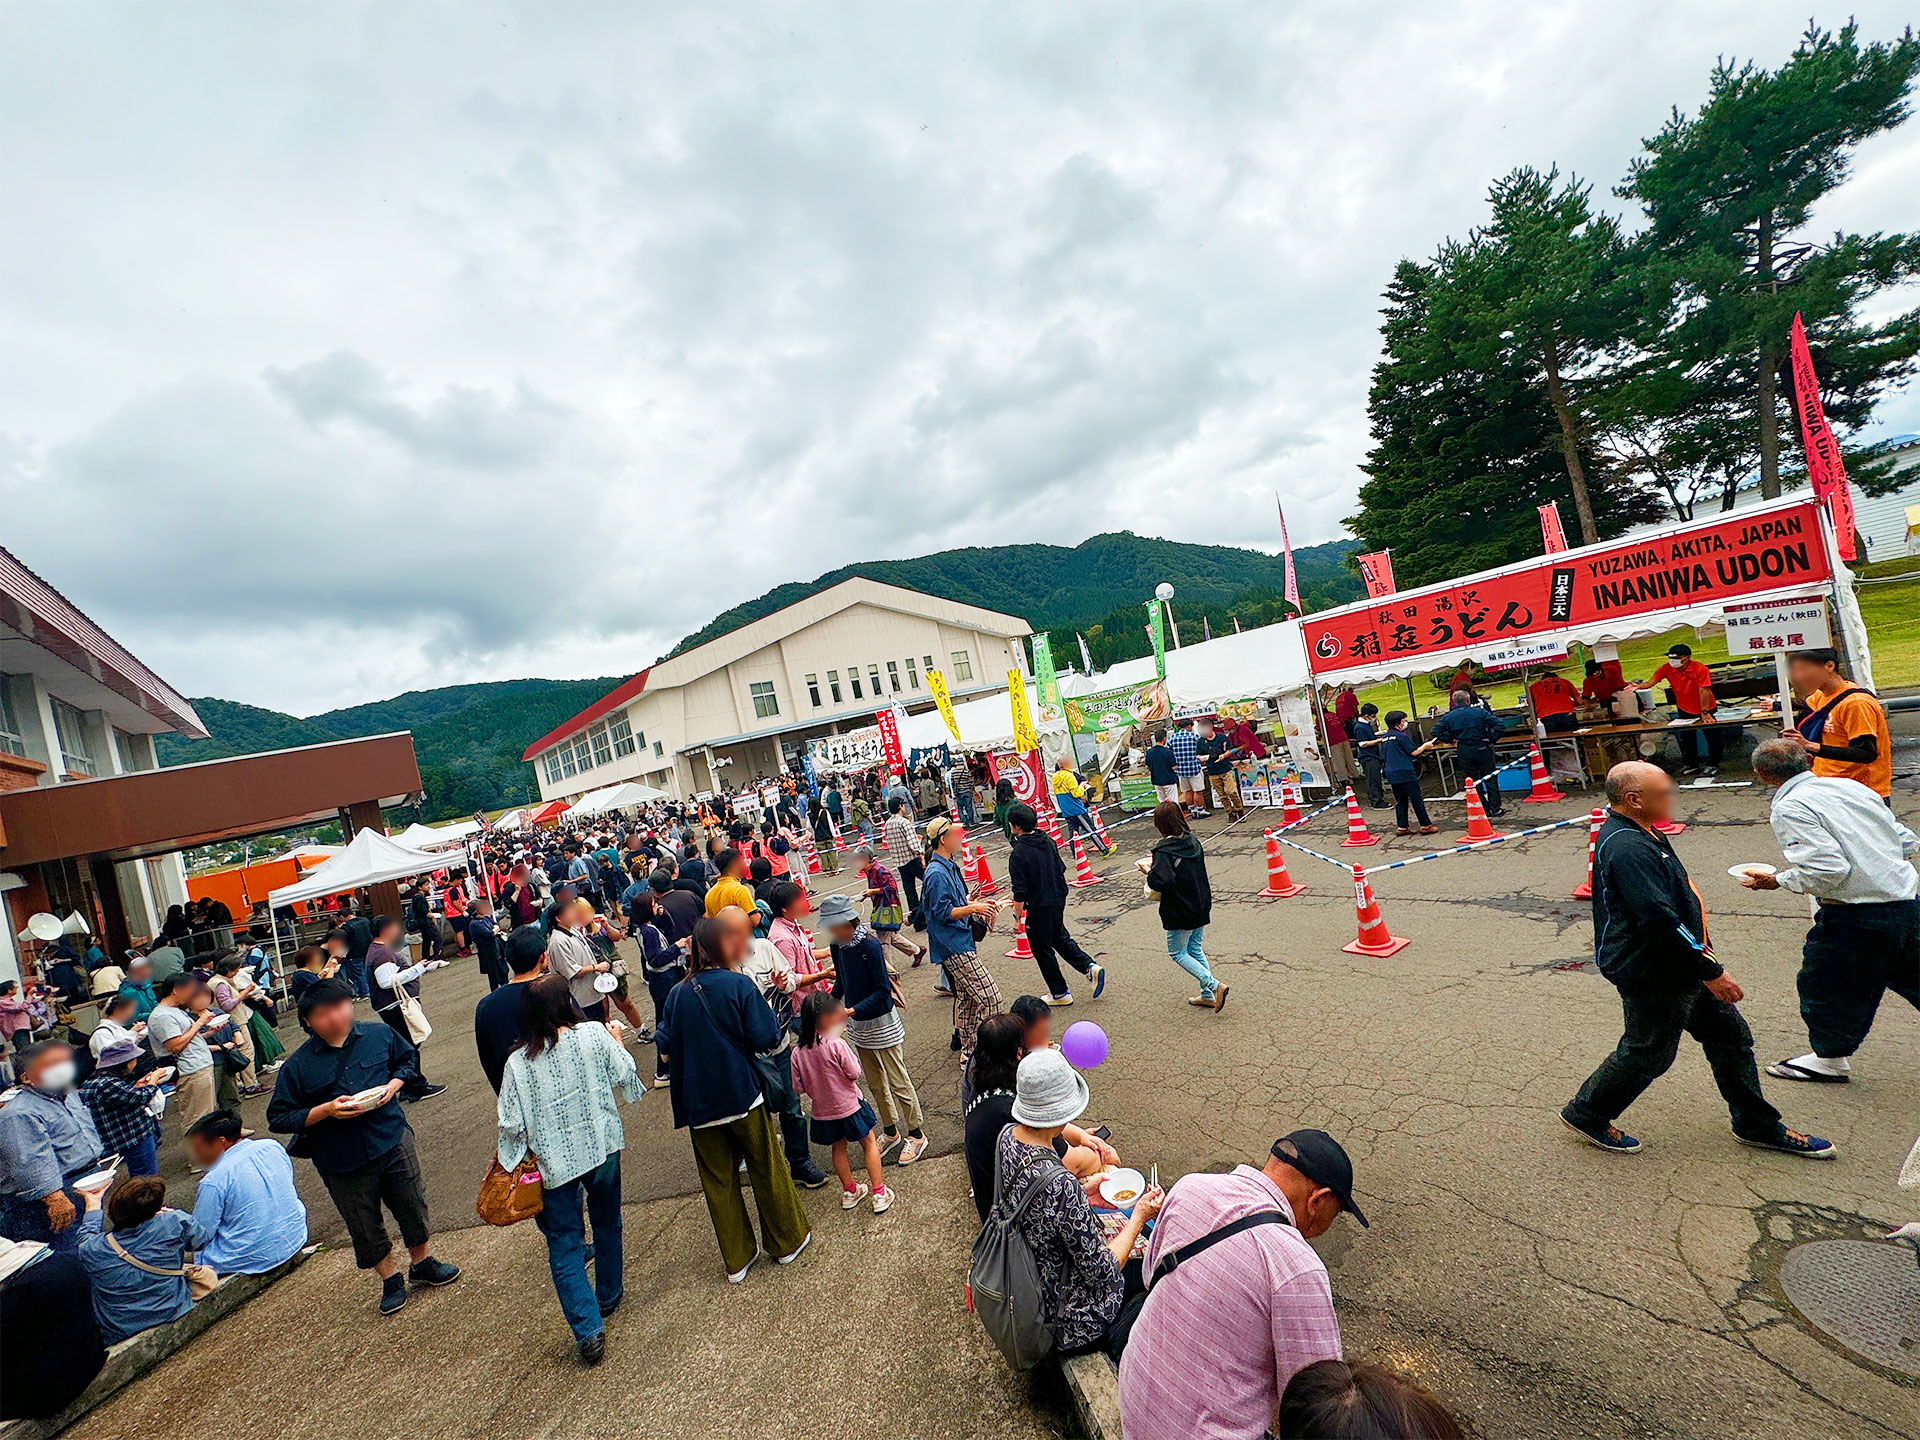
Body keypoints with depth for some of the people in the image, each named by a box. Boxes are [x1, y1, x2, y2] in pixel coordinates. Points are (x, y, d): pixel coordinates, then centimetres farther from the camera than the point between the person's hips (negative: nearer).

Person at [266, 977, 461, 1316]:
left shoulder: (379, 1034, -5)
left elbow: (409, 1058, 13)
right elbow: (277, 1118, -5)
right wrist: (326, 1110, -19)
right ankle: (390, 1279, 38)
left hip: (392, 1140, 1)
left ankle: (422, 1263, 39)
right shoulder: (297, 1066, -10)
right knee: (365, 1226, 13)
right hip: (342, 1160, -1)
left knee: (413, 1205, 13)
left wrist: (394, 1084, -6)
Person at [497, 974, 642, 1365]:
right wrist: (617, 1041, 14)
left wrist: (507, 1164, 10)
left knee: (564, 1245, 10)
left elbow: (511, 1124, -8)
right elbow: (626, 1077, -3)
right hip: (602, 1146, 1)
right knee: (607, 1222, 23)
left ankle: (588, 1330, 4)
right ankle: (608, 1296, 42)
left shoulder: (518, 1062, -12)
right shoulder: (594, 1035, -13)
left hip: (554, 1161, -1)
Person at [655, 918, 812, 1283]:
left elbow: (667, 1046, 3)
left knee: (718, 1181, 15)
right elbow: (764, 1038, -16)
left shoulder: (678, 994, -2)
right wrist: (770, 1014, 1)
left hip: (700, 1105, 3)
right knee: (766, 1170, 14)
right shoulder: (739, 985, -14)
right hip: (743, 1095, -3)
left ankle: (737, 1260, 26)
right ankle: (787, 1242, 29)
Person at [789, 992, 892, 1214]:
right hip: (849, 1106, -4)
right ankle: (879, 1194, 16)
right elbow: (854, 1074, -17)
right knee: (869, 1143, 15)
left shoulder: (798, 1052, -11)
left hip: (823, 1112, 4)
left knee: (838, 1149, 25)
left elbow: (800, 1087, -3)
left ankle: (849, 1192, 38)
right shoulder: (837, 1044, -26)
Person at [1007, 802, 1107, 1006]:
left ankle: (1060, 993, 22)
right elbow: (1061, 868, 11)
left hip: (1039, 908, -7)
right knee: (1060, 938, 27)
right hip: (1059, 900, 7)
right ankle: (1090, 967, 15)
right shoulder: (1048, 841, 0)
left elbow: (1020, 893, -21)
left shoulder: (1018, 854, -22)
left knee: (1042, 950, 11)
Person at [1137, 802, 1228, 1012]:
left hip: (1180, 912, -8)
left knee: (1176, 952, 9)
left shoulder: (1163, 851, -22)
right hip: (1201, 906, 8)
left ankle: (1214, 986, -3)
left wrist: (1148, 871, -11)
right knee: (1195, 949, 21)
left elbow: (1161, 882, -32)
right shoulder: (1193, 841, 1)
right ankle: (1207, 995, 24)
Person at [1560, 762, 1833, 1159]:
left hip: (1680, 968, 10)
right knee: (1648, 1053, 5)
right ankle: (1585, 1114, 22)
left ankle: (1758, 1126, 34)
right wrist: (1711, 971, -21)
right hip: (1653, 977, -10)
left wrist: (1706, 965, 27)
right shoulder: (1627, 849, -29)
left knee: (1728, 1033, 17)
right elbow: (1661, 921, -30)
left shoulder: (1636, 835, 8)